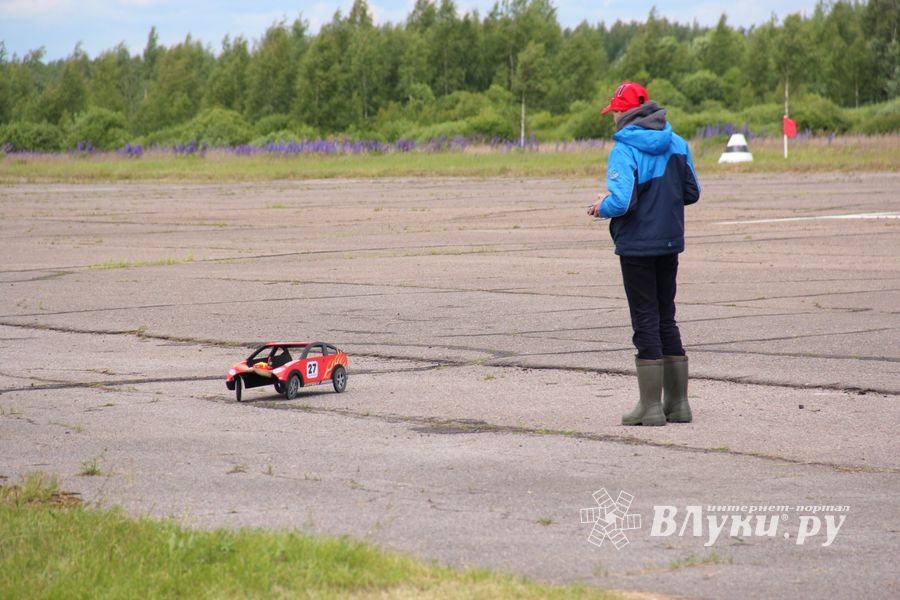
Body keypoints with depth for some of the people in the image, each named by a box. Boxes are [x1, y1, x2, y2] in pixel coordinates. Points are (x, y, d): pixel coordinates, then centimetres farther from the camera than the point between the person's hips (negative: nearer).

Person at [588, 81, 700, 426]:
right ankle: (677, 403, 16)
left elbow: (620, 202, -24)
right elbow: (691, 192, 9)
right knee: (667, 320, 14)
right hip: (670, 243, 6)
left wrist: (602, 208, -3)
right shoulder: (676, 144, 4)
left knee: (646, 323, 0)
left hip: (637, 247, -6)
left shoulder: (624, 151, -16)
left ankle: (651, 406, 2)